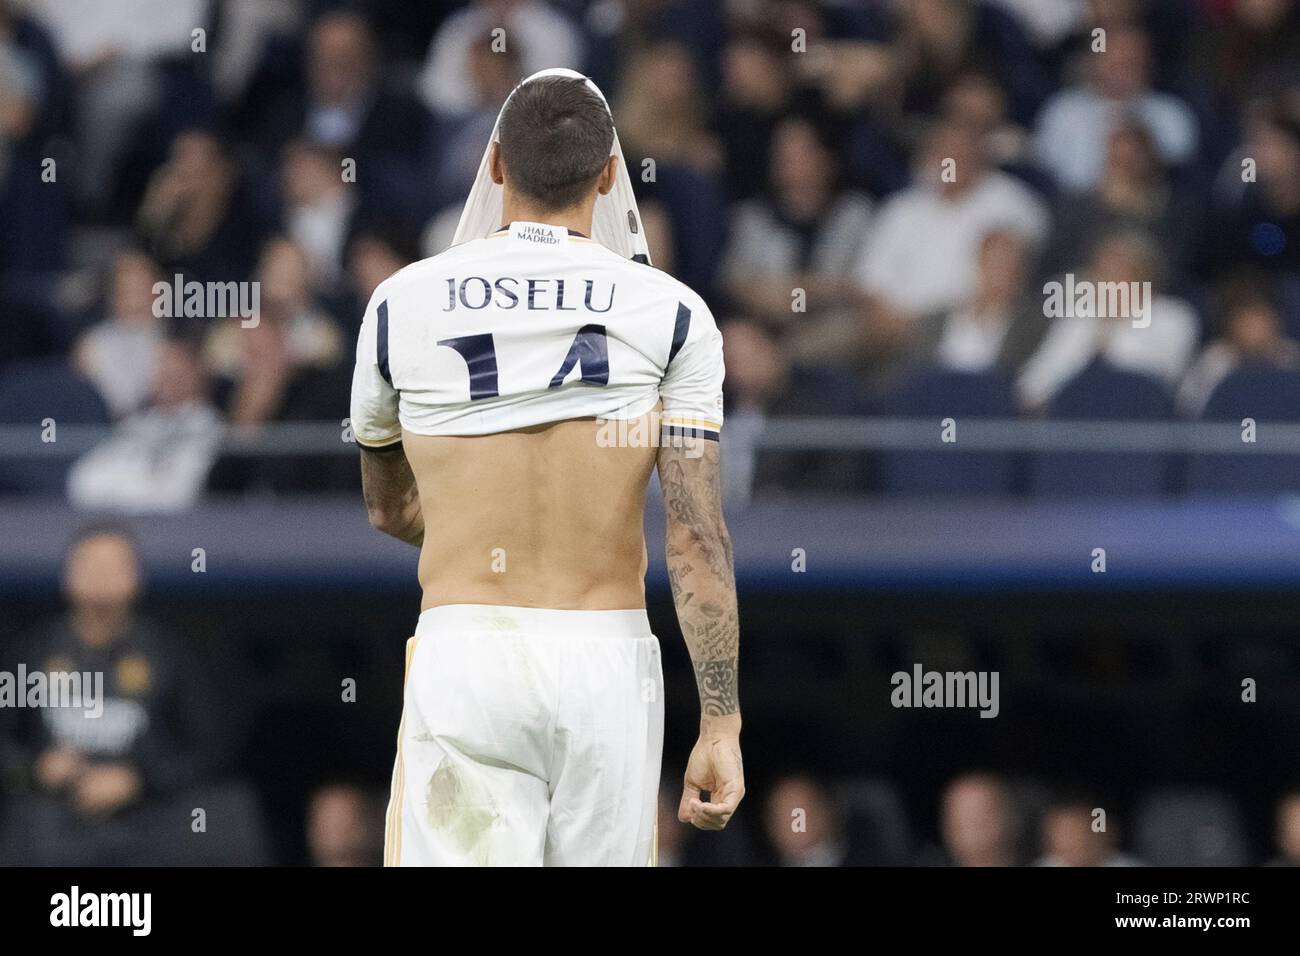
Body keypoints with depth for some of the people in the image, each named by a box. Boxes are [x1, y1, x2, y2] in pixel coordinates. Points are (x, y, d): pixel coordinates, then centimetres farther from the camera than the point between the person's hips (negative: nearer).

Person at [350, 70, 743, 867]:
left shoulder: (401, 307, 6)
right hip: (607, 667, 1)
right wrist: (722, 726, -3)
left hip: (463, 660, -1)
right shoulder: (671, 314, 1)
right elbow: (699, 538, -5)